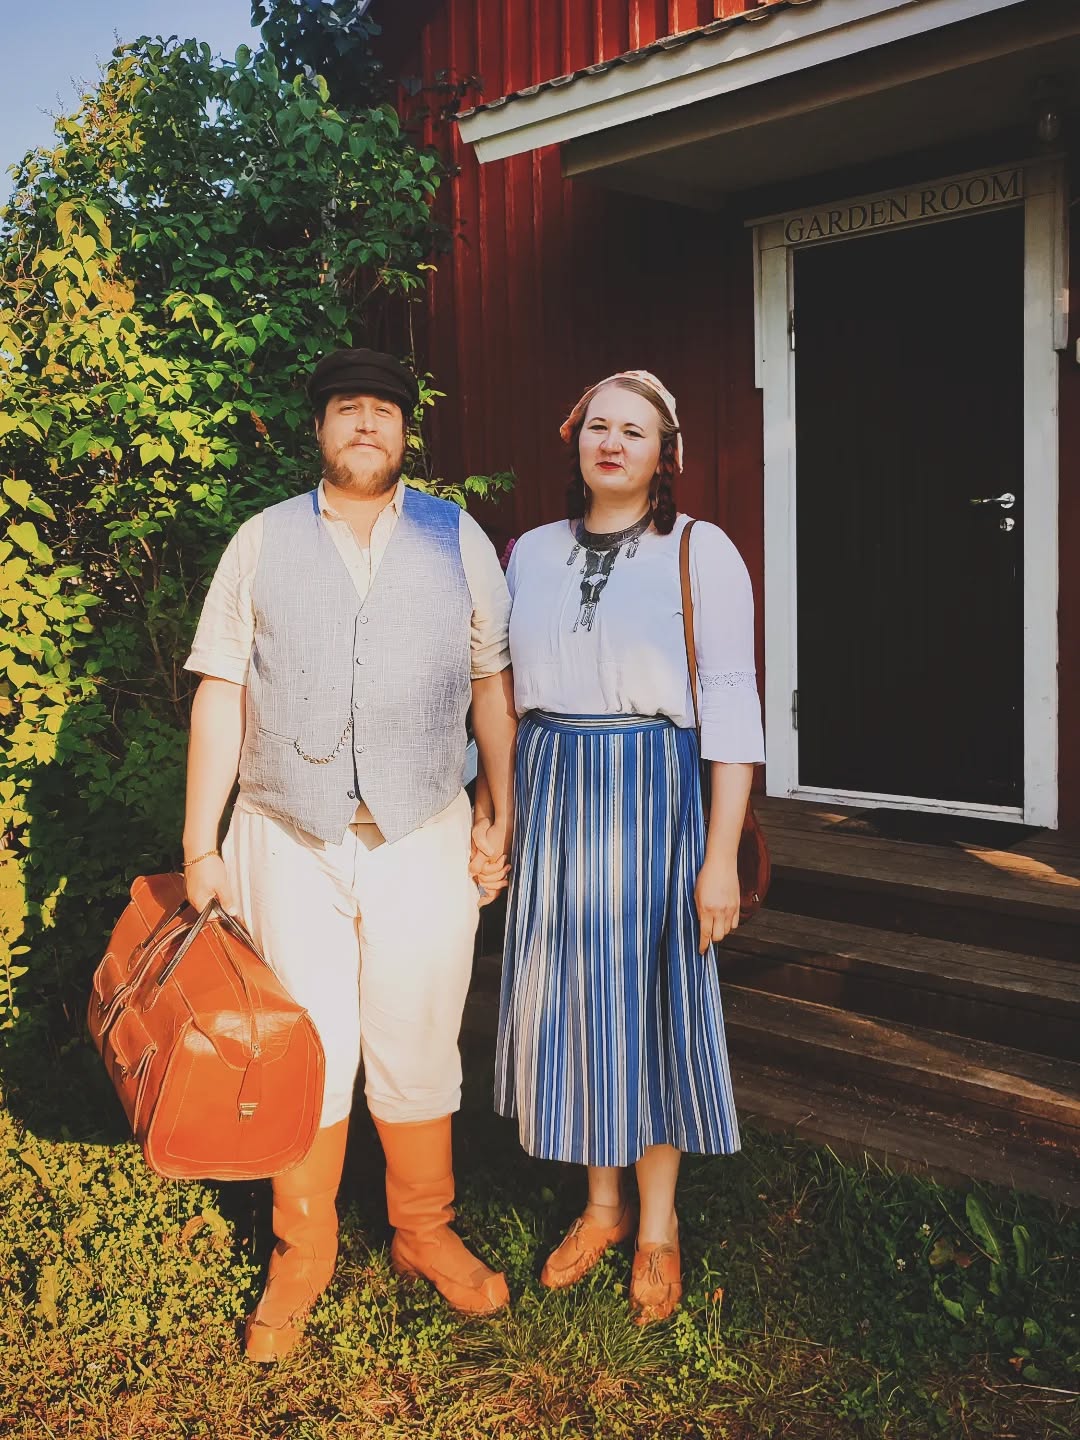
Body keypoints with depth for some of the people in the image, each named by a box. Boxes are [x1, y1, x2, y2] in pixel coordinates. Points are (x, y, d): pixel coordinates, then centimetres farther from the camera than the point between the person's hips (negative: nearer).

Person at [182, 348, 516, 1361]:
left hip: (424, 839, 1)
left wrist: (499, 813, 6)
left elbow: (492, 682, 9)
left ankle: (423, 1233, 29)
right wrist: (200, 842, -1)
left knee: (416, 1049, 8)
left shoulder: (459, 541, 7)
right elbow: (222, 693, 2)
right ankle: (301, 1255, 25)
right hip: (290, 839, 0)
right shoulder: (262, 542, 5)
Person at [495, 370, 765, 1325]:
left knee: (652, 998, 4)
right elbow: (503, 691, 13)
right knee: (568, 995, 9)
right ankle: (602, 1204, 29)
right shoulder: (533, 553, 9)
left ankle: (658, 1225, 23)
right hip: (550, 791, 4)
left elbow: (731, 708, -8)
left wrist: (721, 855, -13)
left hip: (655, 791, -4)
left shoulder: (702, 553, -4)